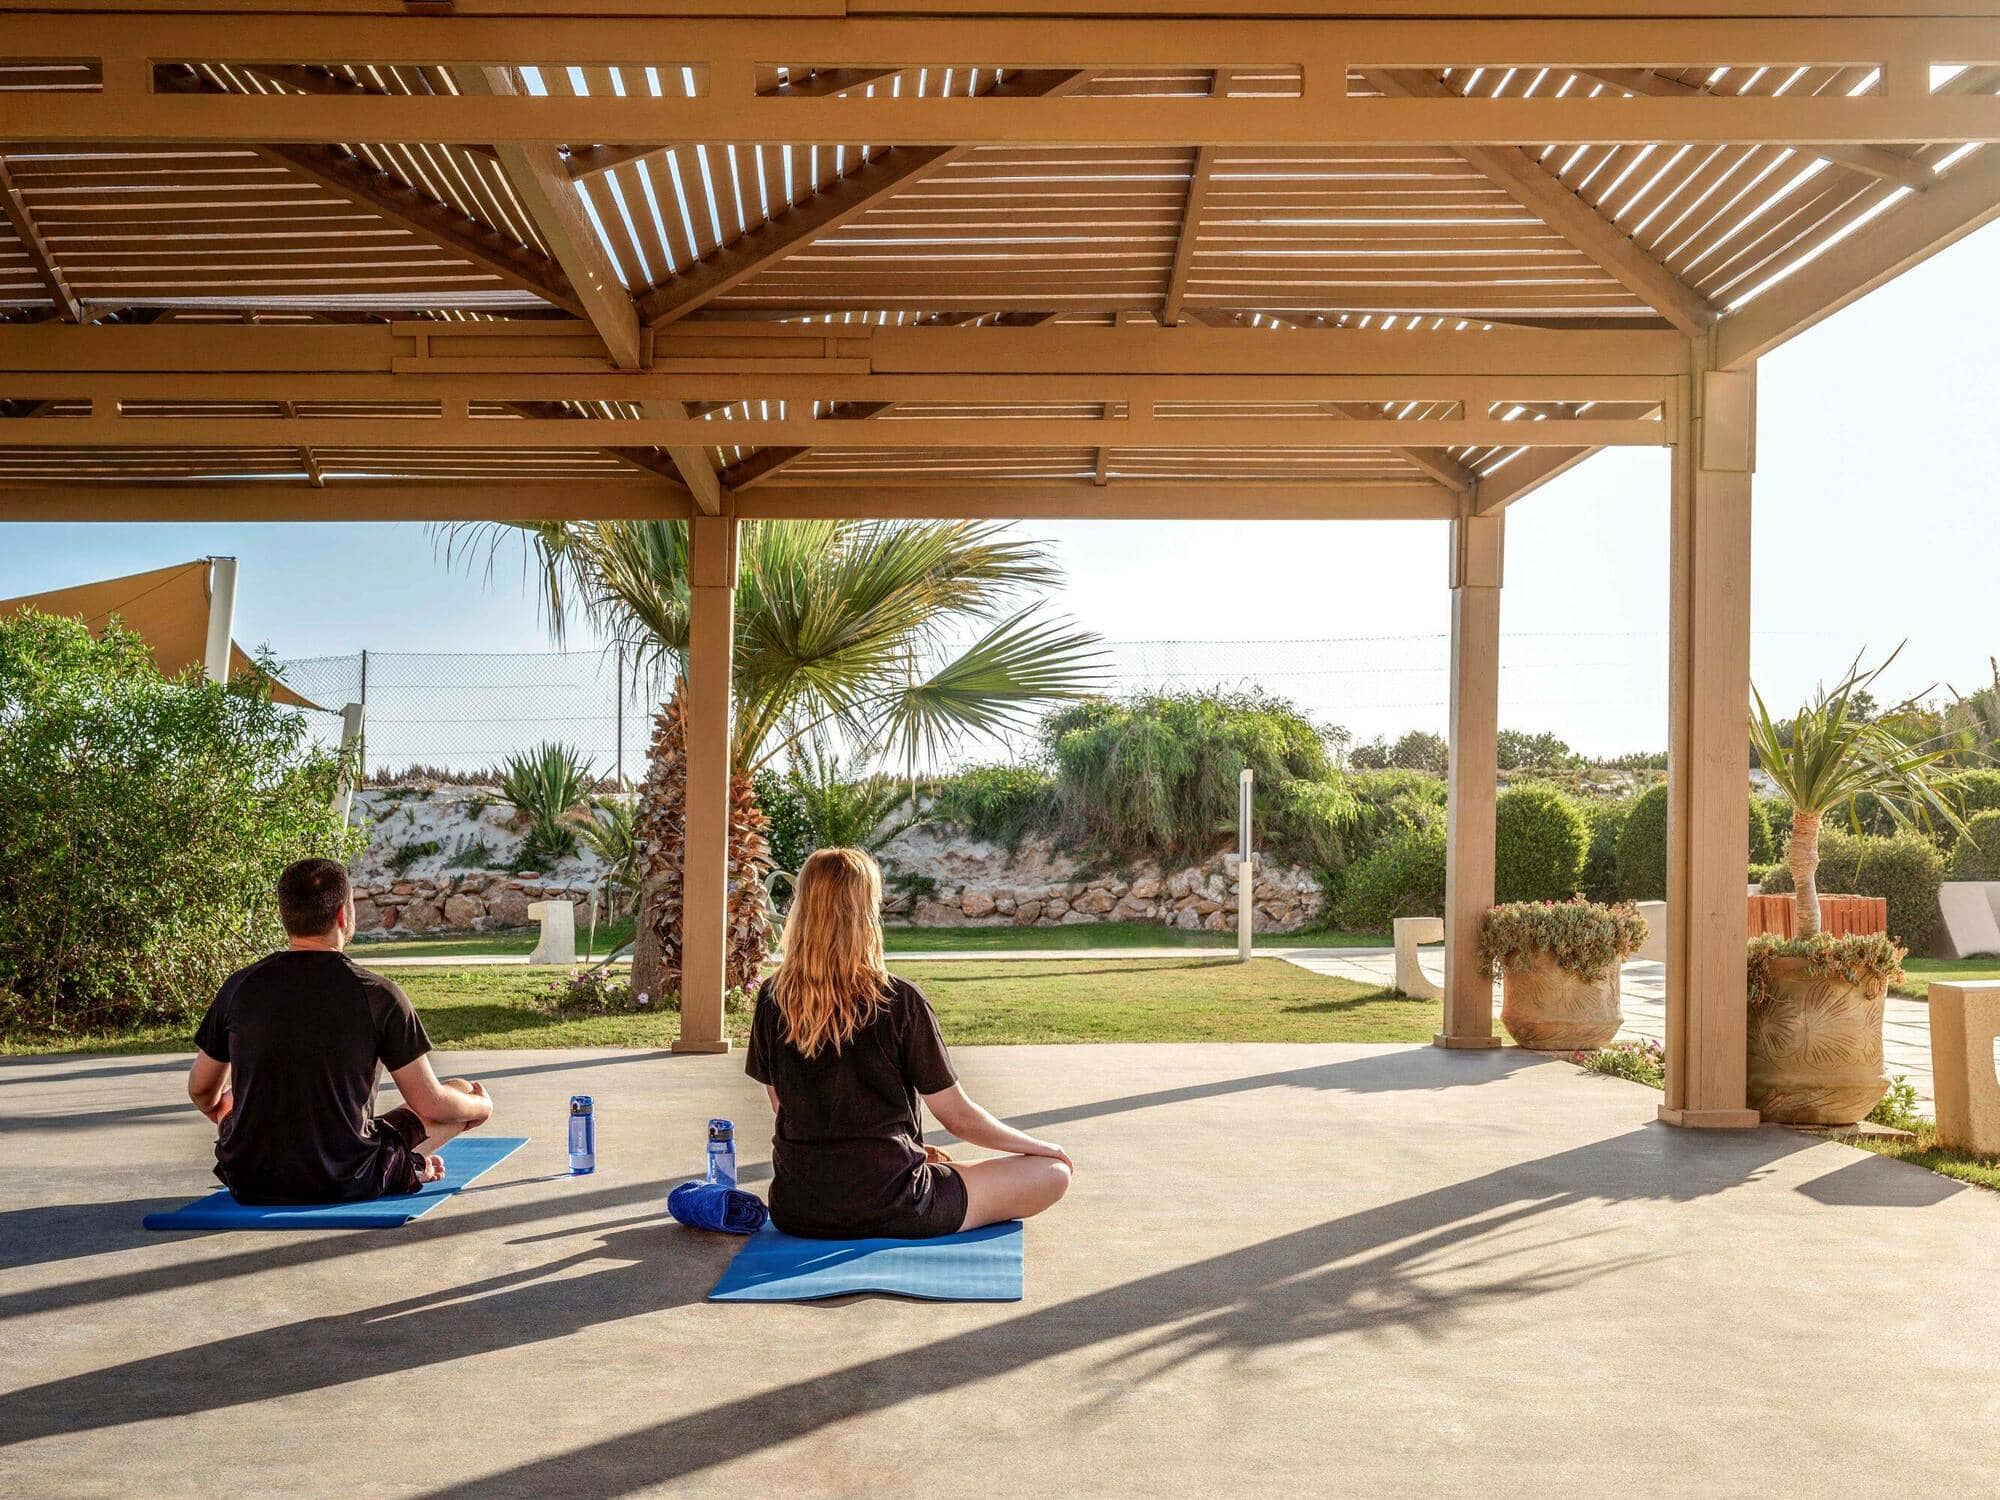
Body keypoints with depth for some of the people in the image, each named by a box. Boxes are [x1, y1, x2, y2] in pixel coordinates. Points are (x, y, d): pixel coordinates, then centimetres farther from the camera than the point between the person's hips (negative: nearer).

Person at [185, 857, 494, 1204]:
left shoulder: (240, 988, -2)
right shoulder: (377, 995, -12)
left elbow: (201, 1091, 13)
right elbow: (430, 1105, -7)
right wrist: (480, 1105, 15)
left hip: (251, 1184, 3)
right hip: (347, 1184, -3)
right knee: (463, 1093, 12)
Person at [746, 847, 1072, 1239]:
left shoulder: (772, 999, -3)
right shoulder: (899, 1001, -16)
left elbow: (782, 1105, 9)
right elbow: (958, 1117, -8)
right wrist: (1040, 1146, 10)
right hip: (884, 1208, -7)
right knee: (1054, 1172, 4)